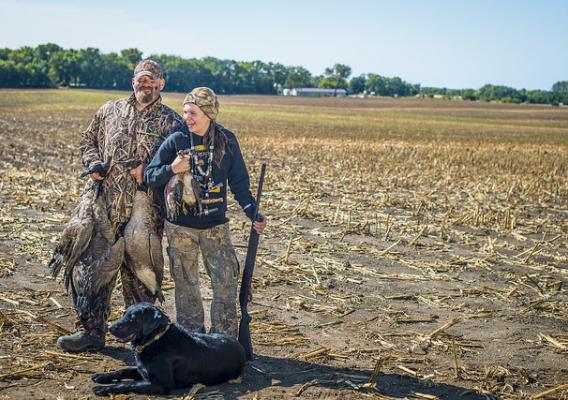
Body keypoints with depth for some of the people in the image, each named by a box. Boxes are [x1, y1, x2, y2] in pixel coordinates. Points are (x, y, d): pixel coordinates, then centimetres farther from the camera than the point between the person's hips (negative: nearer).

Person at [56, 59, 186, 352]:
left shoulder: (172, 122, 4)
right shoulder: (110, 111, 13)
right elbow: (88, 140, 21)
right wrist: (93, 165, 2)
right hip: (105, 206, 3)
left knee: (139, 271, 6)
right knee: (92, 266, 2)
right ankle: (90, 330, 11)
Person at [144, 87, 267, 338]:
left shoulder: (226, 140, 0)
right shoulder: (175, 141, -4)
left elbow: (239, 181, 6)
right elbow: (150, 177, 0)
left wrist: (253, 213, -1)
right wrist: (172, 169, -19)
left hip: (216, 226, 1)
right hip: (180, 227, 0)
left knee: (226, 284, -2)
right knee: (186, 285, 8)